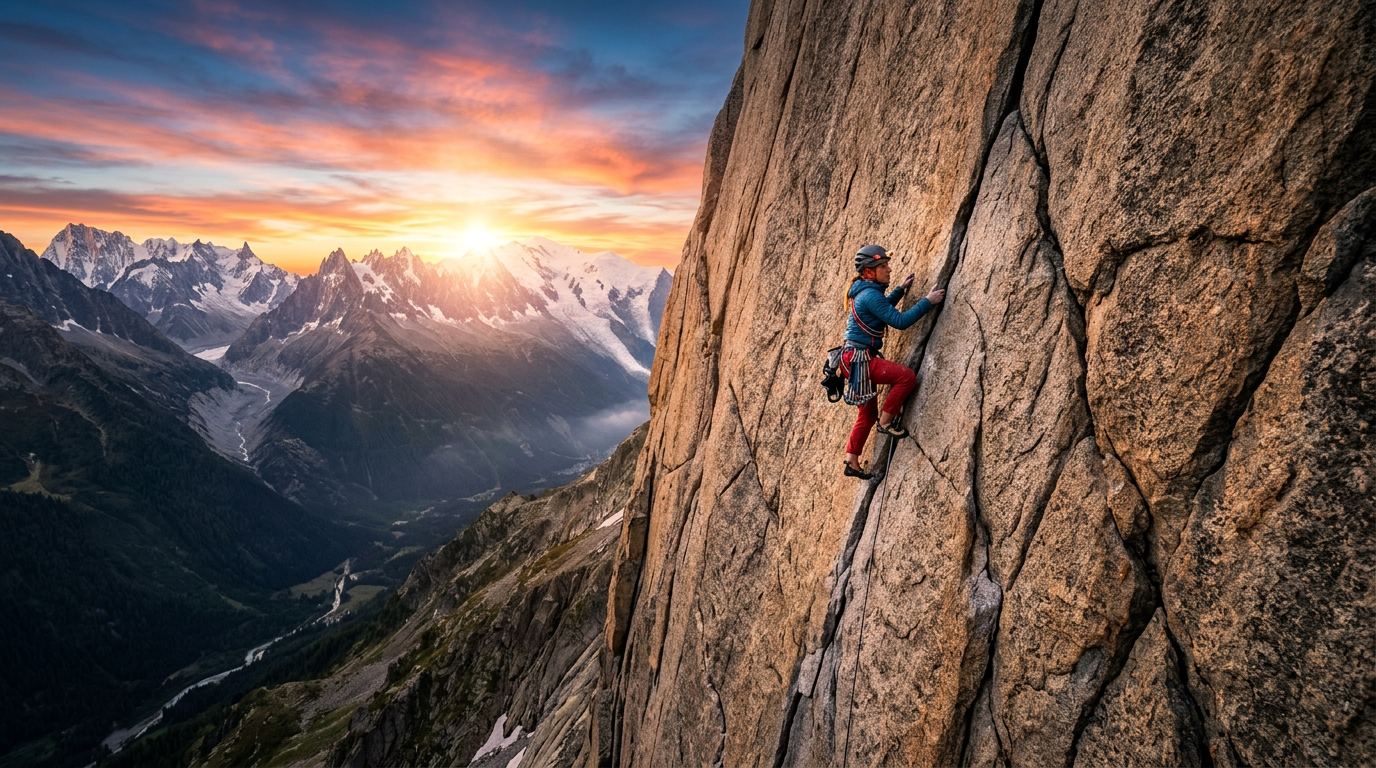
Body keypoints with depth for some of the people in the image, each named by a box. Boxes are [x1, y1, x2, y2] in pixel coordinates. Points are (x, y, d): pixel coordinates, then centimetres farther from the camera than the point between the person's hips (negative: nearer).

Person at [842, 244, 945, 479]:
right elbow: (900, 321, -21)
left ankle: (852, 462, 19)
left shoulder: (866, 292, 13)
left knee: (868, 412, 14)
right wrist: (927, 301, -16)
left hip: (857, 358, 10)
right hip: (858, 358, -10)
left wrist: (901, 289, 25)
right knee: (907, 376, -18)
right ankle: (886, 422, -3)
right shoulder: (870, 295, -17)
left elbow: (883, 309, 34)